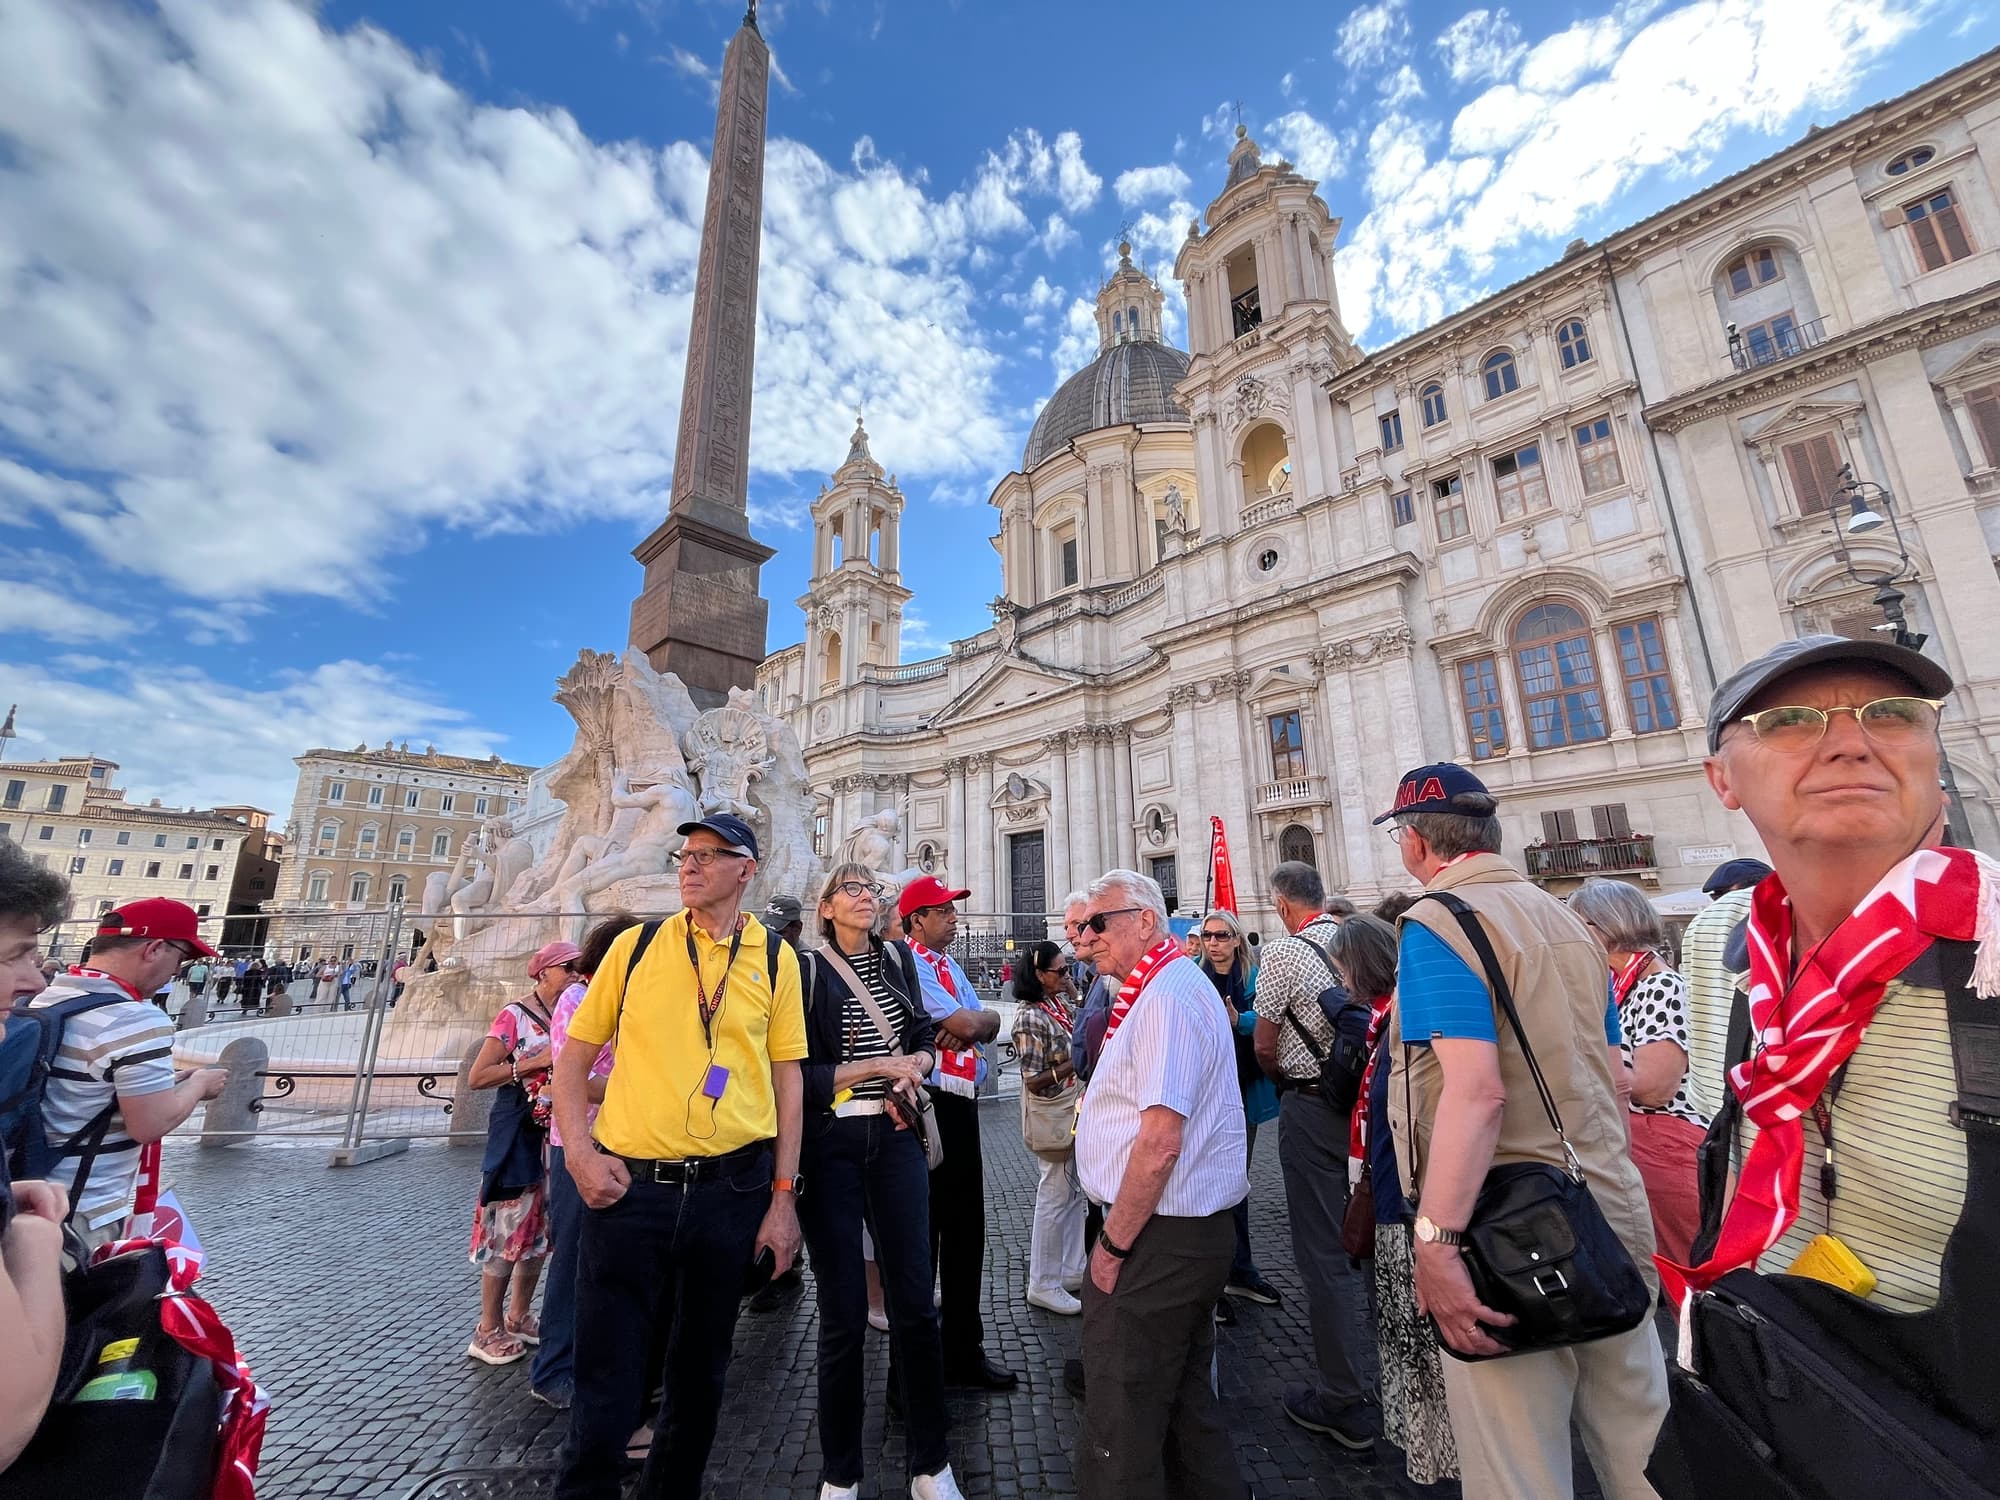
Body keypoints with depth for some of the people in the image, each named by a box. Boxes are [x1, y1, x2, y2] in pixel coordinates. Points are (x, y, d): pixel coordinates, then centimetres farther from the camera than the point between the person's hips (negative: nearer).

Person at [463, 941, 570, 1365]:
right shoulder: (515, 1015, -11)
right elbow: (476, 1076, -15)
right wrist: (534, 1062, -21)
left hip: (556, 1132, 7)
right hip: (518, 1133, -7)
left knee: (542, 1228, 14)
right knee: (509, 1228, 1)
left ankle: (518, 1316, 30)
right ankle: (487, 1331, 17)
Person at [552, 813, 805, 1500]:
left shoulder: (776, 959, -1)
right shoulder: (636, 945, 1)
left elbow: (786, 1077, 1)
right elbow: (574, 1056, 7)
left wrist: (783, 1196, -1)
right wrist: (580, 1151, -5)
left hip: (733, 1187, 1)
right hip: (627, 1185, -1)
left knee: (700, 1367, 19)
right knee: (607, 1373, 6)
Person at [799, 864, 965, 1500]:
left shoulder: (896, 958, 8)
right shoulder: (809, 970, -6)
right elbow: (799, 1075, -10)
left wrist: (910, 1074, -6)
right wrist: (879, 1064, -13)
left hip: (895, 1138, 4)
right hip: (830, 1144, -3)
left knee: (915, 1302, 7)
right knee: (843, 1311, 7)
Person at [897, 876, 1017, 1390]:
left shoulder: (951, 967, 15)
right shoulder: (910, 965, -13)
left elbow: (987, 1024, 5)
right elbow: (964, 1023, -23)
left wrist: (973, 1021, -13)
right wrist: (975, 1019, -5)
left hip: (962, 1106, 9)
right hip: (927, 1107, -9)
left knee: (966, 1231, 18)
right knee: (921, 1234, 6)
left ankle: (965, 1351, 35)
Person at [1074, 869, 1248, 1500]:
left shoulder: (1166, 996, -21)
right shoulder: (1173, 985, 12)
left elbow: (1160, 1142, -26)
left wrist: (1113, 1243, -16)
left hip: (1158, 1240, -10)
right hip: (1196, 1231, 10)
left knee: (1120, 1423, 5)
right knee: (1187, 1398, 23)